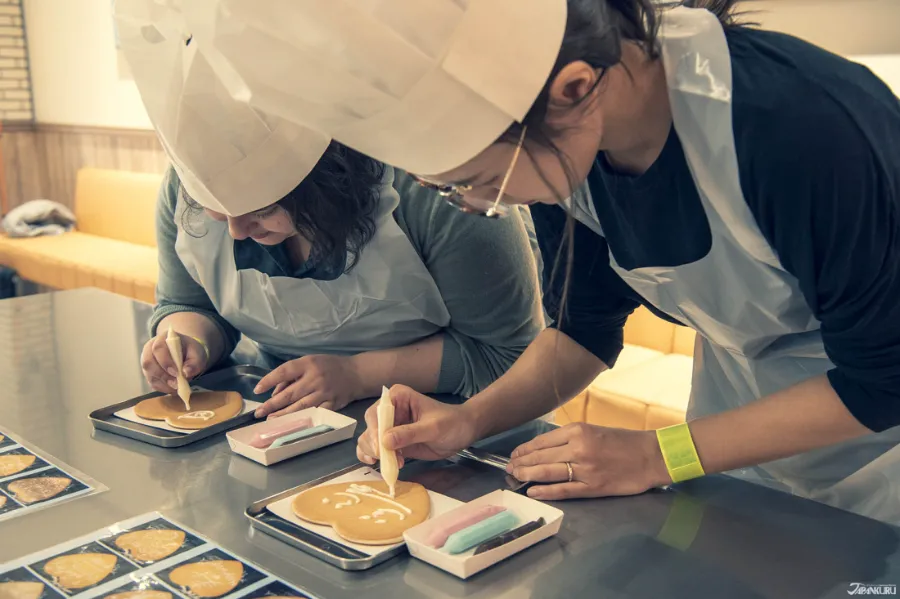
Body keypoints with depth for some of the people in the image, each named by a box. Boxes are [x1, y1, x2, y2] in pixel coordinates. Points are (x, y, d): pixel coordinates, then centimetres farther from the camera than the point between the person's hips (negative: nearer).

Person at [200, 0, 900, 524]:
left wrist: (653, 455, -26)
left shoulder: (809, 124, -36)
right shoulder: (565, 147, -17)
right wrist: (470, 420, -18)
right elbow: (585, 327, -2)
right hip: (739, 427, 5)